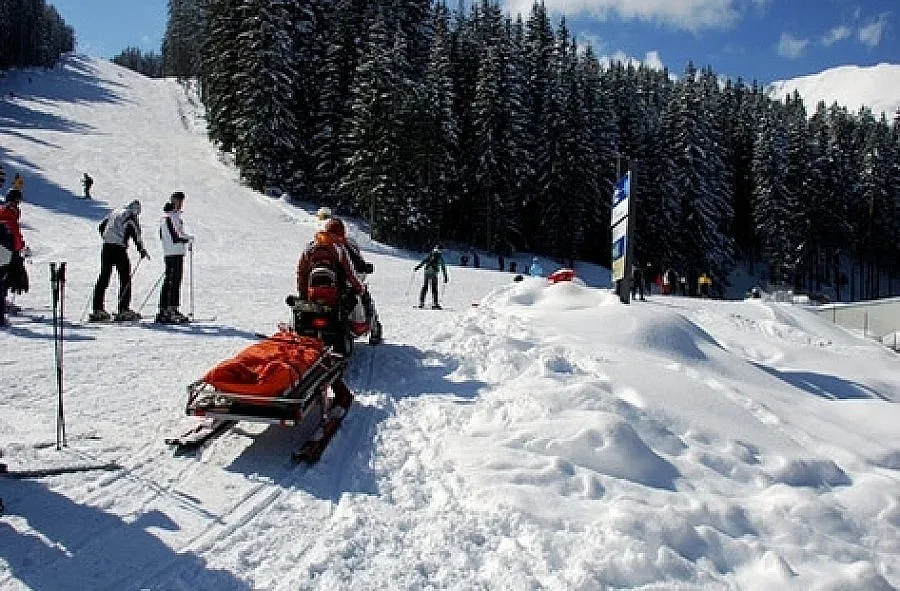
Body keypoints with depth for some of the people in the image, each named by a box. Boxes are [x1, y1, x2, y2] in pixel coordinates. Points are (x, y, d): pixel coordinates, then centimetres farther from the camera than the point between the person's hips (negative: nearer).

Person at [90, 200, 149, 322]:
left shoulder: (114, 212, 20)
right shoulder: (132, 216, 0)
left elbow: (101, 227, 24)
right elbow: (136, 234, -7)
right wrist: (142, 250, -2)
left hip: (106, 247, 6)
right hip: (119, 248, -6)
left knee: (103, 278, 8)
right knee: (125, 278, 1)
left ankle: (97, 310, 9)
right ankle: (123, 310, -2)